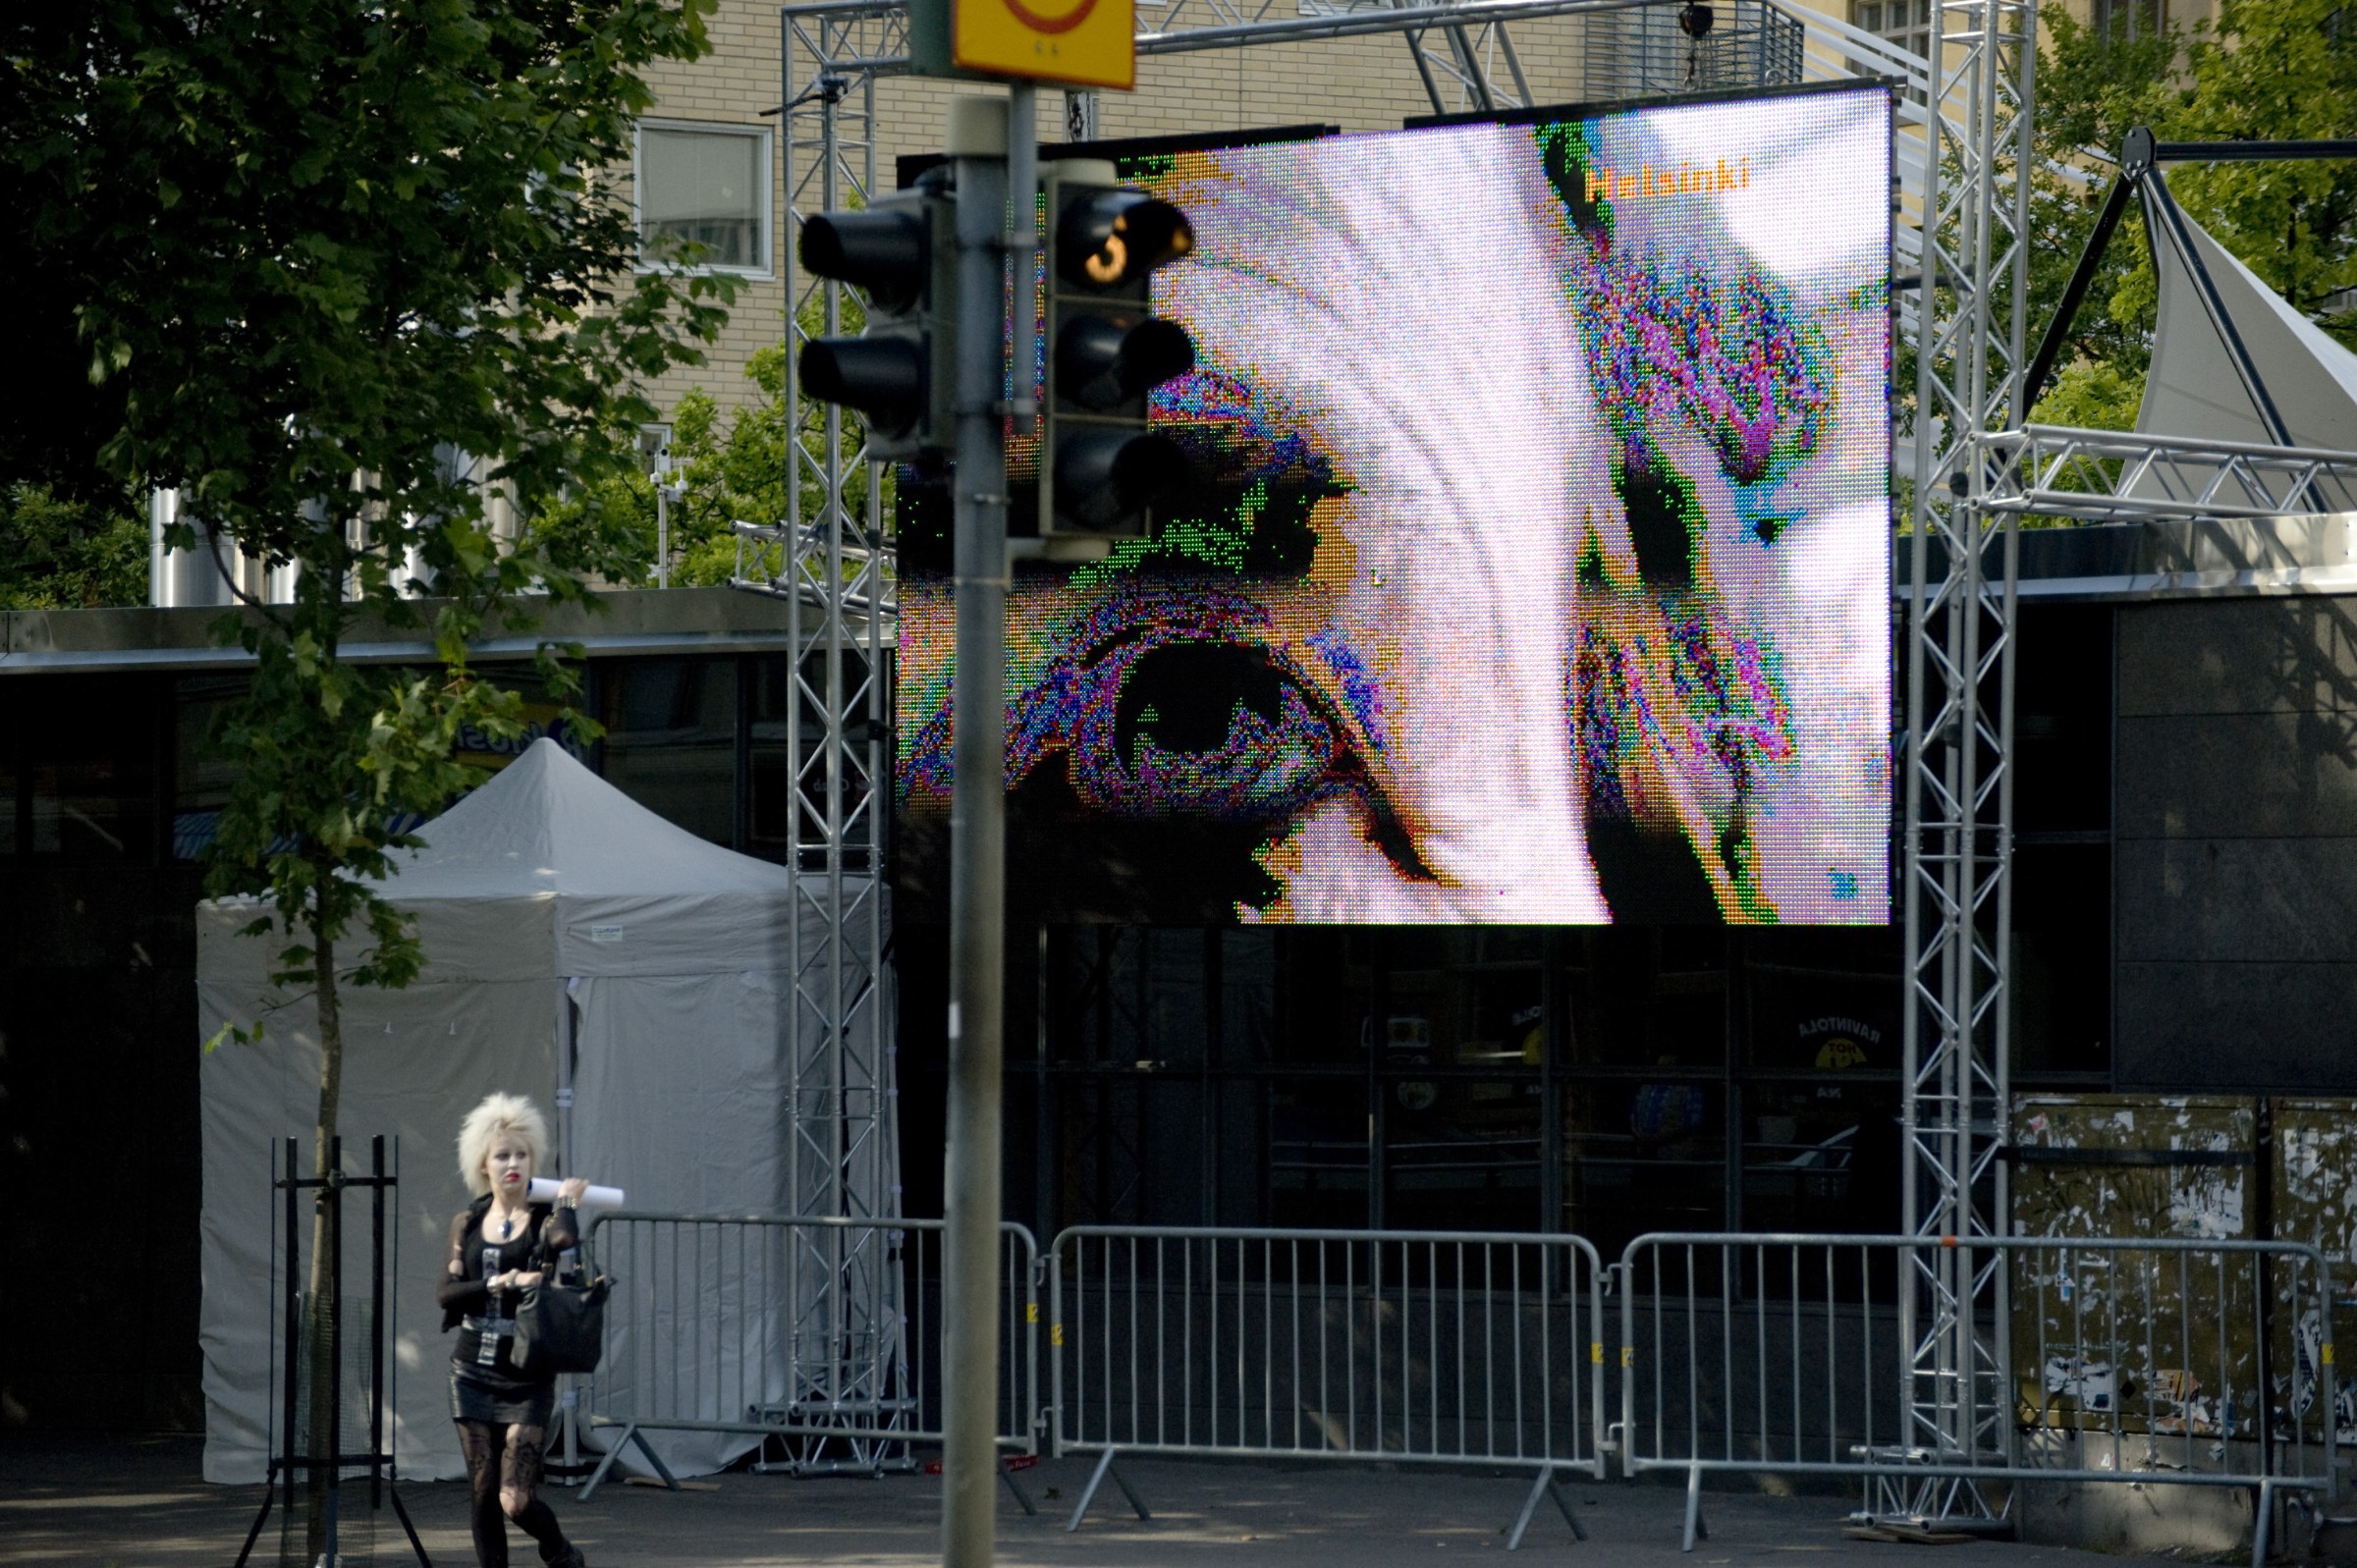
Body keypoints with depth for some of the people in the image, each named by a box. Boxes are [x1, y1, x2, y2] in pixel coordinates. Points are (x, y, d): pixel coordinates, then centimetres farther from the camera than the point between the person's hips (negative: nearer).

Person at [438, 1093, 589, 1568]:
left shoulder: (543, 1219, -4)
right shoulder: (468, 1224, 8)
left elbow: (565, 1238, -29)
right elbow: (446, 1292, -2)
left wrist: (566, 1200, -13)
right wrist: (500, 1284, -14)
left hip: (526, 1379, -4)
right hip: (474, 1373, 4)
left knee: (516, 1500, -9)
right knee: (484, 1493, 4)